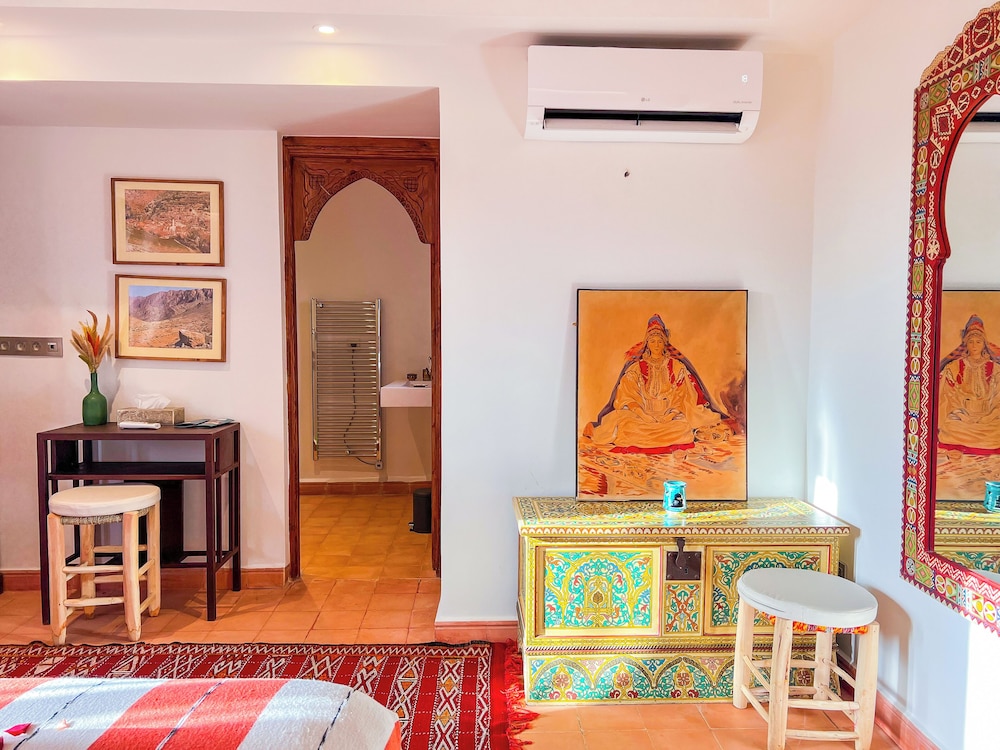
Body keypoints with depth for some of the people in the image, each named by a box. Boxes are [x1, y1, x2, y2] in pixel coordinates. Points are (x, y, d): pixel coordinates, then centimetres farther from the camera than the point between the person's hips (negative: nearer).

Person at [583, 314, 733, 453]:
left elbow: (682, 397, 1)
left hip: (672, 416, 1)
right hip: (641, 414, -1)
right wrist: (643, 415, -19)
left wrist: (671, 414, -17)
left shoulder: (677, 367, 9)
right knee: (627, 426, -34)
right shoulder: (636, 368, 7)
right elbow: (628, 397, -3)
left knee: (684, 427, -34)